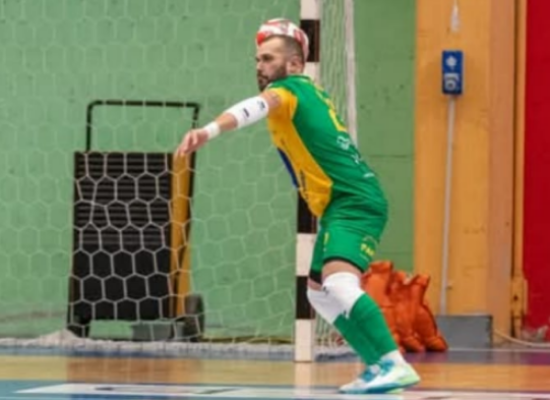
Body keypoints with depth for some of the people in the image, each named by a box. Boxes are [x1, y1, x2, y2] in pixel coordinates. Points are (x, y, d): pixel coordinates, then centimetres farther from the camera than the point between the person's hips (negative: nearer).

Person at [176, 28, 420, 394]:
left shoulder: (290, 89, -11)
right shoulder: (308, 92, 17)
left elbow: (255, 108, -32)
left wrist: (209, 131, -47)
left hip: (354, 203, -11)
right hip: (344, 204, 11)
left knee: (338, 282, -30)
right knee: (320, 292, 18)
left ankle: (395, 365, -36)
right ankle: (378, 367, 19)